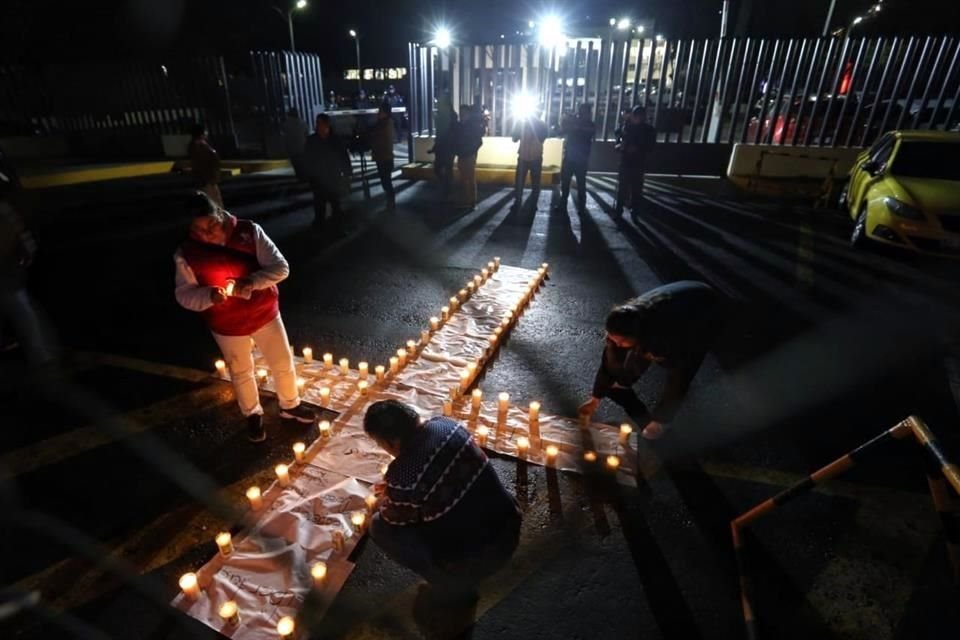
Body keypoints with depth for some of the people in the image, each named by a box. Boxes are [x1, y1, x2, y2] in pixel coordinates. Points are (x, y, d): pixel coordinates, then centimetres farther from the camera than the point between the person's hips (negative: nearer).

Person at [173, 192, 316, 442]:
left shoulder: (250, 232, -15)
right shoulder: (187, 252, -12)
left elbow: (281, 268, -16)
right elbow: (184, 295, -6)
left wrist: (251, 282, -32)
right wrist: (209, 295, -27)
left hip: (265, 314, 0)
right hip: (227, 326, 0)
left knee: (283, 364, 14)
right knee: (241, 374, 18)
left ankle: (290, 405, 41)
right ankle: (253, 415, 43)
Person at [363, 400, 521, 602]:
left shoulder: (403, 473, -27)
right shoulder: (445, 424, -6)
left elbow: (395, 520, -6)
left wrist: (382, 504, 15)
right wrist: (393, 488, 19)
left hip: (476, 559, -7)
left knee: (379, 526, 1)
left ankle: (454, 584, 12)